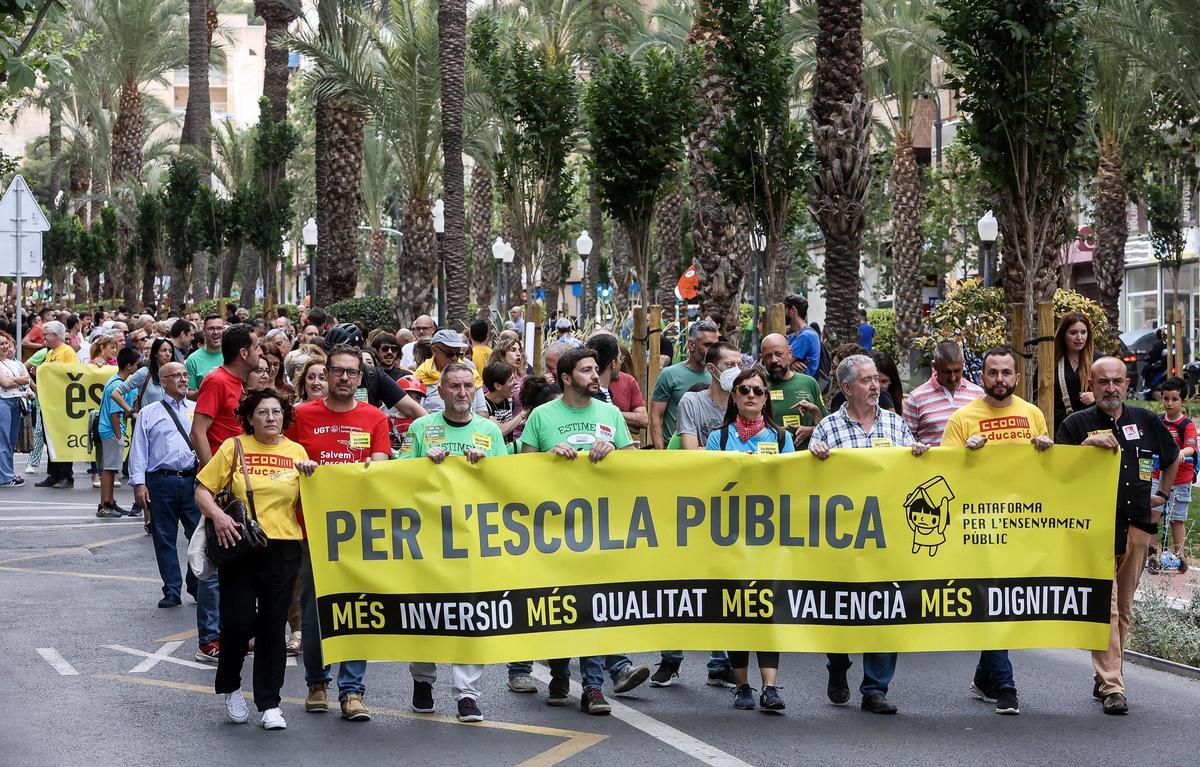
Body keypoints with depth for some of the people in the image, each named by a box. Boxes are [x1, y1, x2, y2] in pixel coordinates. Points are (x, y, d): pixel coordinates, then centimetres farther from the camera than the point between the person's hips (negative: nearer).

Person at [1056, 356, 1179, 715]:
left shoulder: (1146, 421, 10)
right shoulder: (1077, 424, 0)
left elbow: (1172, 458, 28)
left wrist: (1162, 495, 21)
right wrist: (1086, 445, -19)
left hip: (1138, 525, 4)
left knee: (1124, 606, 10)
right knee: (1104, 606, -11)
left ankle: (1106, 678, 20)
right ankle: (1112, 687, -13)